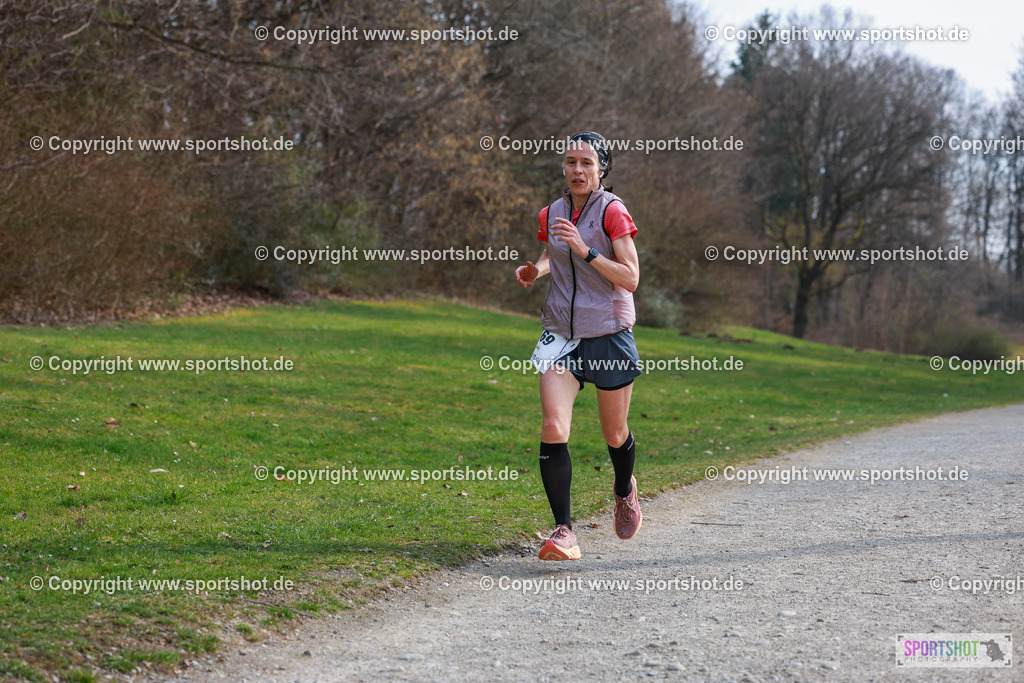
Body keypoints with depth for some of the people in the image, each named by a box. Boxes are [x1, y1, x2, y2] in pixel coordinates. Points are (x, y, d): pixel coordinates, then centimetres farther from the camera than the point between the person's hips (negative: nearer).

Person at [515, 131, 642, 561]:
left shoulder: (612, 212, -9)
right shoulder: (551, 214, 7)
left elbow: (630, 279, -15)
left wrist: (585, 251, -24)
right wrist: (534, 271, 5)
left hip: (608, 335, -3)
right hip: (560, 333, 4)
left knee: (614, 435, 10)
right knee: (553, 428, -15)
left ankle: (624, 490, 45)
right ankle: (563, 533, -15)